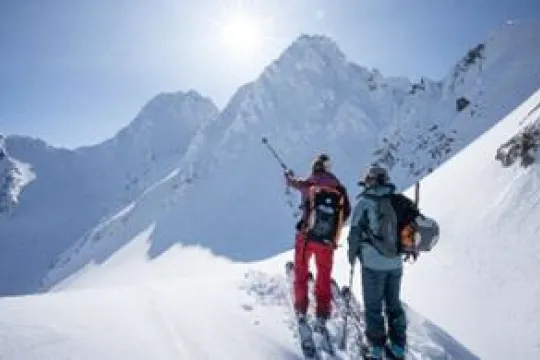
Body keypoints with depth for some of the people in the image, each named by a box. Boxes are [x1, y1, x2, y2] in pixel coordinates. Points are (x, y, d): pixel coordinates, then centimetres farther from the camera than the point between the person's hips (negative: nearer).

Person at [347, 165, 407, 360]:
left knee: (373, 306, 7)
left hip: (373, 263, -5)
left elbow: (355, 231, -7)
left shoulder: (364, 201, -7)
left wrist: (352, 254, 7)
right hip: (395, 262, 5)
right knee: (394, 304, 16)